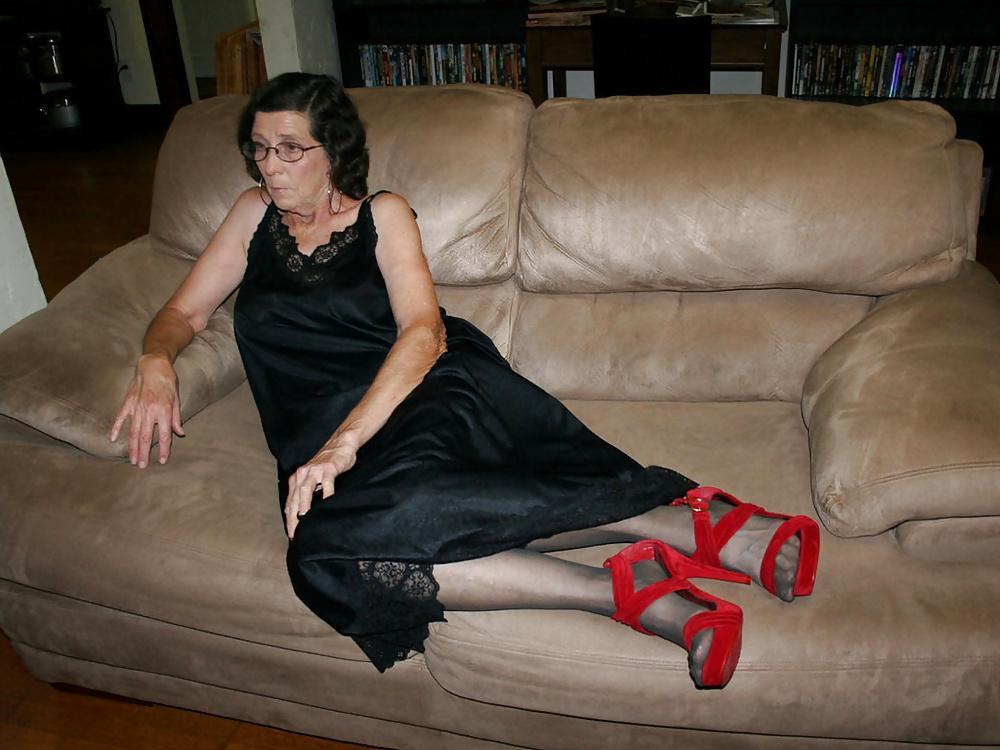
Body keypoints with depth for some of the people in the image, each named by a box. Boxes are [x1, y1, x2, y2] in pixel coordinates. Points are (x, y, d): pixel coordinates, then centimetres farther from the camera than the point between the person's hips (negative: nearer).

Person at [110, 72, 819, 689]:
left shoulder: (382, 214, 8)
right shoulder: (255, 214, 21)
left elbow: (423, 333, -7)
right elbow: (184, 312, 23)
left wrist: (344, 443, -21)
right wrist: (156, 363, -2)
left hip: (417, 394, -2)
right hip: (322, 426, 3)